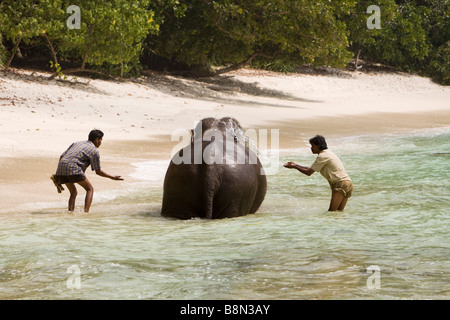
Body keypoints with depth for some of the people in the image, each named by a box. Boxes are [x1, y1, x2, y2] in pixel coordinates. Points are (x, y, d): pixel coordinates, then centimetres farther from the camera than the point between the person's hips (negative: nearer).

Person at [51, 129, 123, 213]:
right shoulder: (94, 150, 10)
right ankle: (86, 212, -8)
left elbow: (61, 157, 22)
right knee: (90, 189, 9)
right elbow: (98, 171, 9)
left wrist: (58, 175, 24)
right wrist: (112, 177, 19)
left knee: (73, 192, 23)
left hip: (61, 168, 6)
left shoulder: (76, 143, 29)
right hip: (74, 168, -6)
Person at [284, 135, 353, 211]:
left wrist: (295, 167, 7)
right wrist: (296, 165, 27)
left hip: (341, 184, -10)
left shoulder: (322, 156, -9)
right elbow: (311, 169, 30)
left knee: (332, 211, -17)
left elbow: (308, 172, -5)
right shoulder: (327, 153, 22)